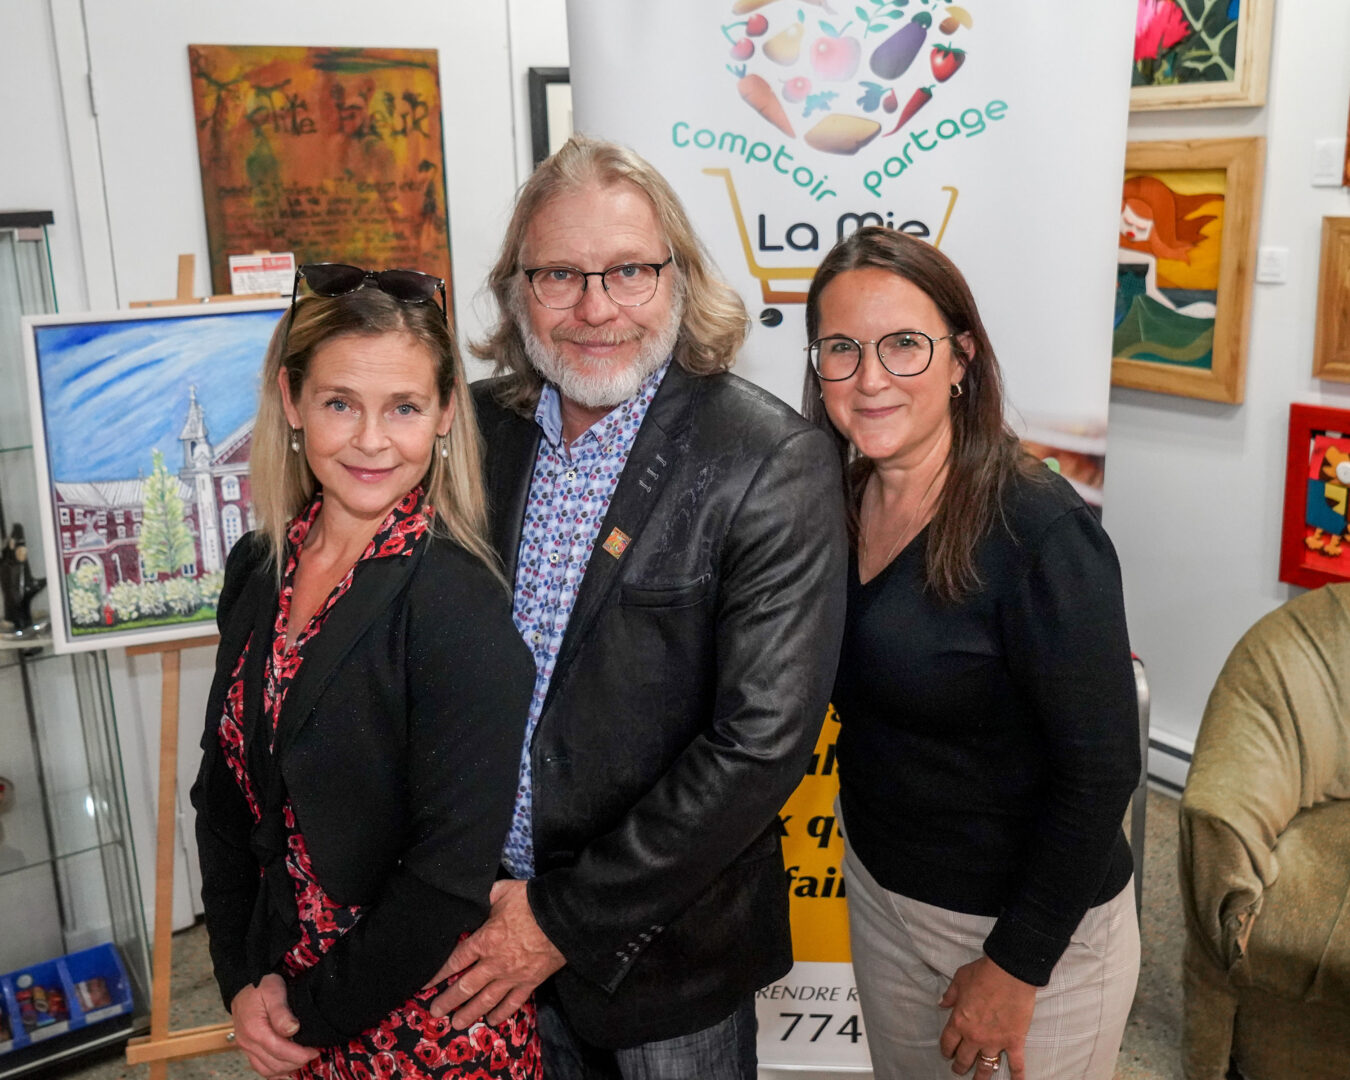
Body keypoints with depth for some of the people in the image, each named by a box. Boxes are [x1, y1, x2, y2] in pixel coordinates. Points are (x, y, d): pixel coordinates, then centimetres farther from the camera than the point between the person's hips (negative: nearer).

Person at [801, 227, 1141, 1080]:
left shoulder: (1041, 533, -24)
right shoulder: (840, 501, -5)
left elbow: (1100, 771, -21)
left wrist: (1016, 967, -15)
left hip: (1032, 921, -6)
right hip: (879, 886, 6)